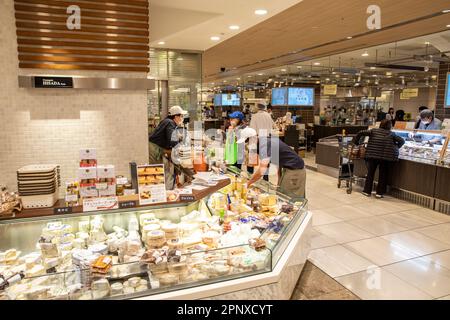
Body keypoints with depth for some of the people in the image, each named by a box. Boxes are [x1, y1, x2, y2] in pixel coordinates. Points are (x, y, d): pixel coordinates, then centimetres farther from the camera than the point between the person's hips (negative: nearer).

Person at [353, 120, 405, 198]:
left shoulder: (374, 131, 14)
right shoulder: (391, 134, 14)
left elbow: (361, 133, 6)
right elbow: (402, 140, 9)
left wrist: (356, 142, 16)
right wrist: (396, 147, 22)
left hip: (372, 154, 0)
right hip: (387, 156, 0)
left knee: (370, 172, 11)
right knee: (383, 174, 10)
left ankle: (367, 191, 15)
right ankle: (380, 193, 12)